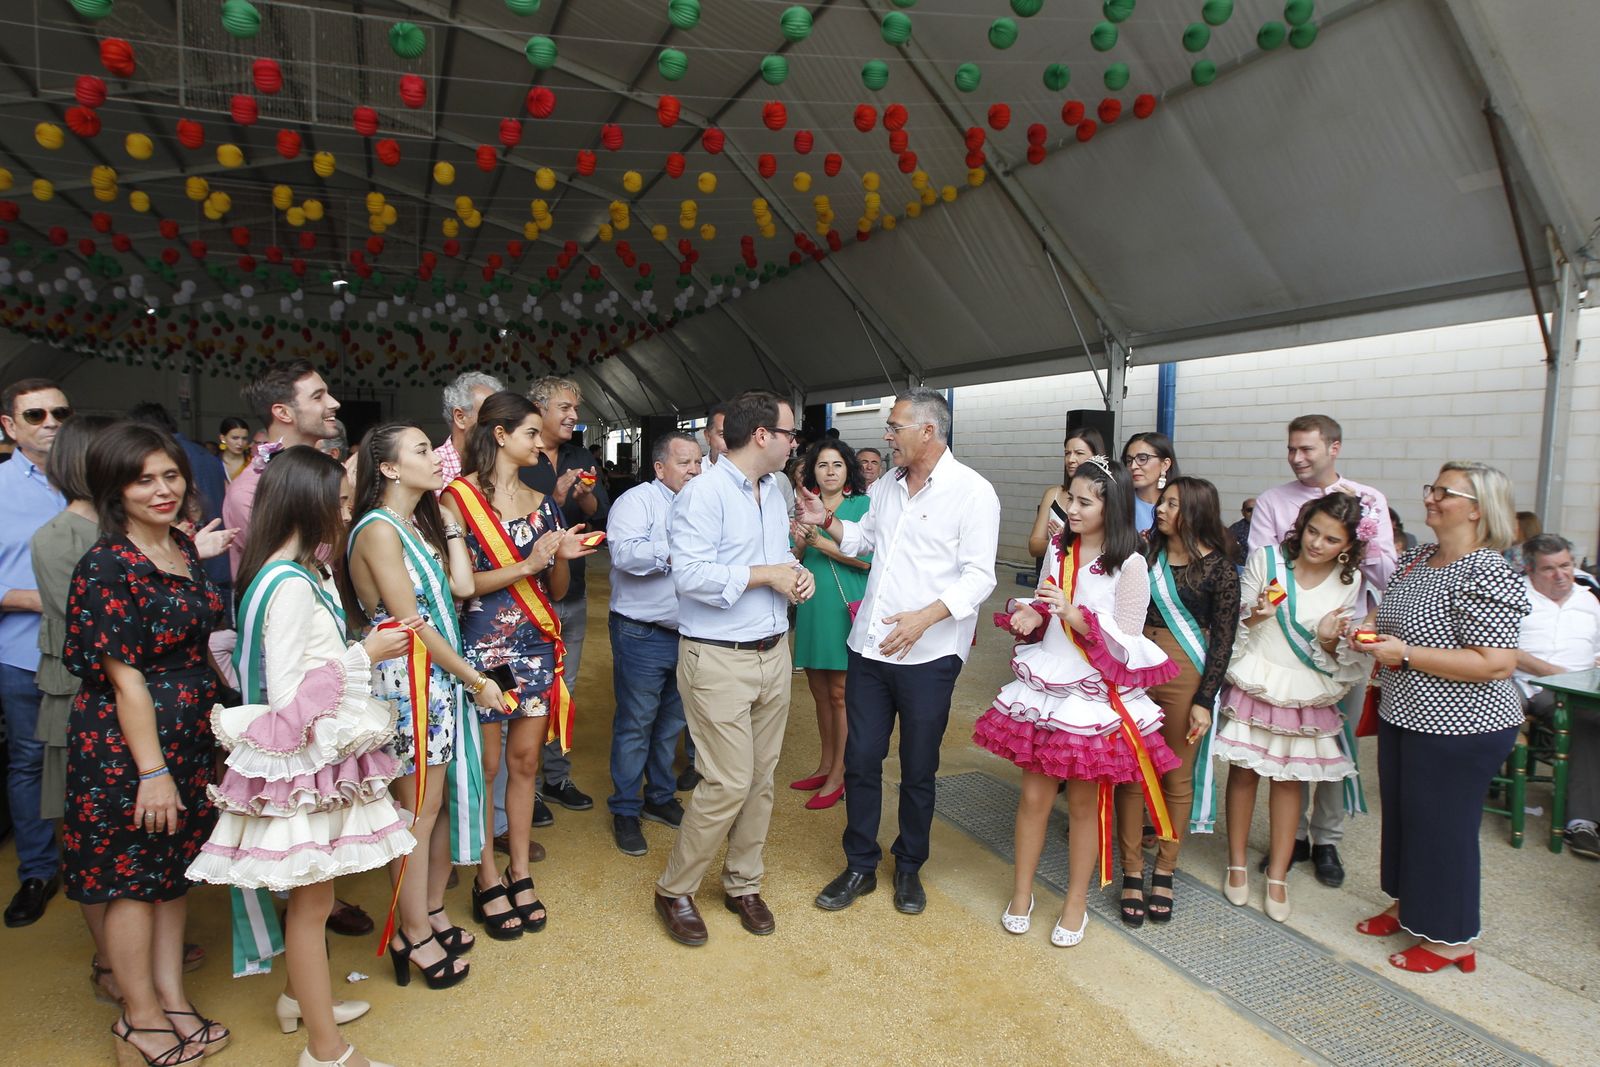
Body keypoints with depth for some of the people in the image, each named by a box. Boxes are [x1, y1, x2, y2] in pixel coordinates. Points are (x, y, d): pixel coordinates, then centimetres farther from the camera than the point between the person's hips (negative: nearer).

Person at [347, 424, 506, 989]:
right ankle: (413, 936, 18)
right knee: (419, 808, 3)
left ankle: (433, 913, 30)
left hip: (441, 678, 8)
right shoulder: (379, 530, -14)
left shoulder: (419, 524, 12)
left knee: (445, 798, 14)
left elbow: (462, 585, 1)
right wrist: (475, 678, -10)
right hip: (407, 681, -8)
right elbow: (411, 623, -16)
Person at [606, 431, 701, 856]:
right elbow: (624, 553, -27)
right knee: (635, 725, 3)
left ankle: (660, 797, 32)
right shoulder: (638, 500, -10)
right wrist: (675, 552, -28)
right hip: (642, 635, -7)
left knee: (671, 722, 17)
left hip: (686, 635, 7)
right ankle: (625, 810, 16)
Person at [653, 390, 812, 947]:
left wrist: (794, 572, 0)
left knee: (761, 777, 13)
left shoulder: (773, 490, 13)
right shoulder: (703, 493, -15)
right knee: (729, 783, -6)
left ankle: (743, 885, 30)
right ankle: (673, 891, 15)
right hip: (719, 660, -8)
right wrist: (766, 575, -17)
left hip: (773, 652, 8)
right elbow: (691, 574, -24)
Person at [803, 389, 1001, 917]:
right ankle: (860, 865, 26)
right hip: (869, 647, 5)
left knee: (918, 770, 10)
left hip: (928, 655, -5)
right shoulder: (886, 486, 11)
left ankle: (909, 867, 30)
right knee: (861, 761, 10)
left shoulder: (972, 491, -10)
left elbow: (979, 575, -15)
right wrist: (827, 520, 10)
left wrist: (925, 617, -27)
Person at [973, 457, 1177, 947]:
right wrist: (1030, 616, -7)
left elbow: (1127, 644, -12)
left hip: (1096, 694, -4)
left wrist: (1074, 614, -25)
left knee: (1085, 801, 10)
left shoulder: (1130, 566, -11)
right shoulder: (1058, 548, 4)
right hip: (1045, 685, 4)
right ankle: (1022, 892, 27)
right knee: (1034, 794, 10)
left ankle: (1076, 902, 28)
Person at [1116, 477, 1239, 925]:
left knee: (1177, 778, 9)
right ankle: (1132, 872, 18)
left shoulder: (1218, 567, -3)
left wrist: (1204, 700, -6)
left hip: (1186, 675, -2)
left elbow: (1222, 639, -3)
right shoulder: (1145, 554, 6)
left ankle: (1164, 872, 25)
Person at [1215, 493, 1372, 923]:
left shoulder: (1350, 582, -2)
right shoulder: (1266, 558, -7)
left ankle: (1278, 876, 20)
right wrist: (1255, 614, -25)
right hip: (1256, 682, -1)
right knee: (1244, 770, 4)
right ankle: (1237, 865, 21)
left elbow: (1340, 657, 2)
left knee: (1289, 778, 8)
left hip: (1305, 693, 1)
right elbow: (1238, 621, -3)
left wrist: (1330, 639, -20)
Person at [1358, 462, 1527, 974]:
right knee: (1401, 812, 20)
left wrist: (1405, 654, -25)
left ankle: (1450, 939, 23)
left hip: (1459, 729, -9)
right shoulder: (1414, 560, 6)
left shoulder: (1487, 574, -21)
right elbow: (1393, 619, 21)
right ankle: (1409, 904, 40)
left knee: (1443, 825, 5)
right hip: (1403, 715, 9)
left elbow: (1497, 664, -27)